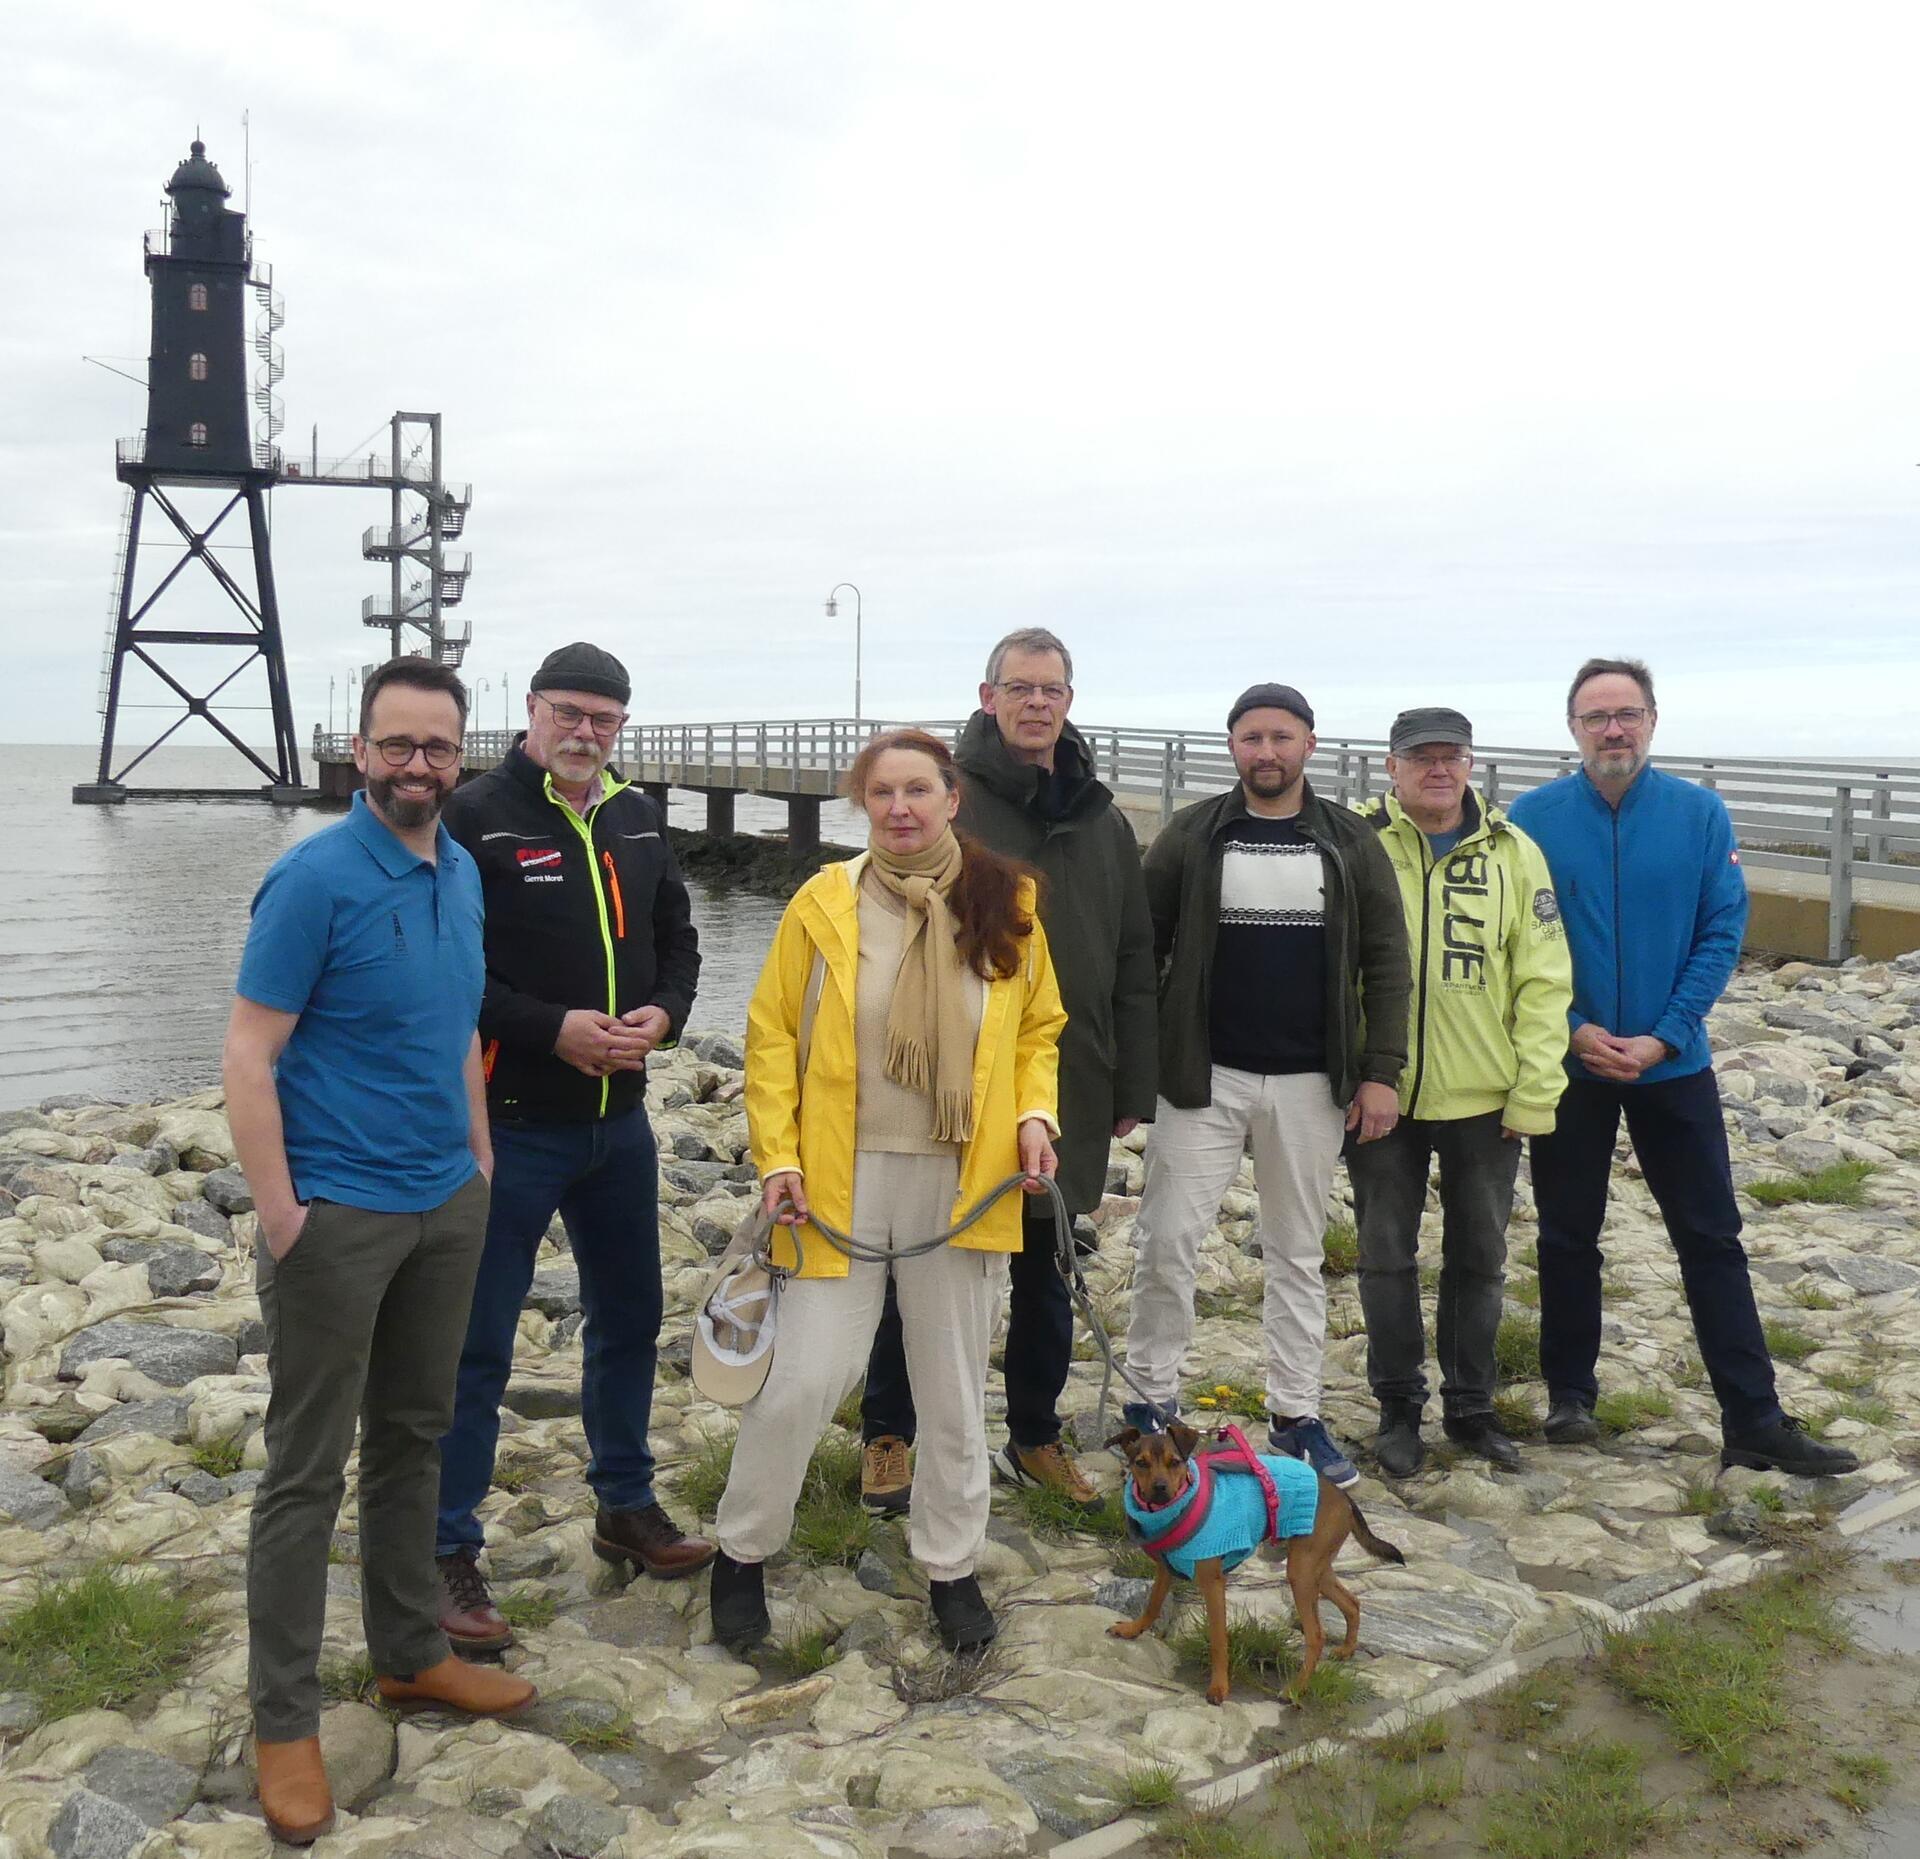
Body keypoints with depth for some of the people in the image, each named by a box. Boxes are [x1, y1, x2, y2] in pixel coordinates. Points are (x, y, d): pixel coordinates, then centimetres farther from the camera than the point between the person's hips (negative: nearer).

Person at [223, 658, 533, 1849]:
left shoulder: (462, 873, 5)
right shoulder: (314, 879, -15)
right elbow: (249, 1056, -15)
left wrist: (481, 1163, 13)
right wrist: (282, 1217, -17)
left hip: (448, 1205, 7)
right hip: (339, 1213, -6)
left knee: (416, 1438, 18)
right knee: (309, 1469, 4)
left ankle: (413, 1654, 34)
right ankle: (285, 1719, 17)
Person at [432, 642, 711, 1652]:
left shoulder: (637, 819, 8)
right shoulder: (476, 818, -12)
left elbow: (675, 935, 15)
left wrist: (663, 1010, -5)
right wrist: (550, 1031, -21)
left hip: (619, 1120, 7)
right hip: (510, 1124, -7)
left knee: (629, 1317, 19)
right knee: (478, 1346, 1)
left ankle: (625, 1506, 36)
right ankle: (448, 1550, 14)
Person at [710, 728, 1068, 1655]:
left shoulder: (1005, 905, 1)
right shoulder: (823, 903, -5)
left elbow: (1038, 1029, 11)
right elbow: (772, 1037, -1)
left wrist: (1034, 1114, -5)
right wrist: (777, 1155, -8)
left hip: (963, 1183, 2)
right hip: (841, 1179, -2)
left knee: (954, 1386, 13)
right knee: (803, 1379, -1)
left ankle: (951, 1566, 32)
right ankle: (743, 1552, 23)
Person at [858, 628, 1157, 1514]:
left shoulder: (1103, 821, 8)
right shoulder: (946, 802, -7)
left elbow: (1134, 965, 11)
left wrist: (1131, 1085, 8)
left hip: (1068, 1094, 5)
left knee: (1047, 1282, 16)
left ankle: (1035, 1439, 32)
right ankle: (887, 1434, 25)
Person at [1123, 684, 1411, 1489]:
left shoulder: (1351, 844, 3)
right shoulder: (1193, 836, 1)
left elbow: (1385, 964, 3)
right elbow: (1142, 949, 2)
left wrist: (1380, 1072, -3)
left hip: (1311, 1084, 1)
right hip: (1203, 1077, -1)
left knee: (1299, 1253, 11)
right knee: (1166, 1239, -1)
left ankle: (1297, 1414, 21)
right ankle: (1153, 1396, 16)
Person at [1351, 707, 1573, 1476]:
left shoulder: (1513, 852, 1)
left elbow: (1543, 979, 1)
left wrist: (1535, 1093, -4)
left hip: (1485, 1099, 2)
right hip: (1383, 1095, -1)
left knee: (1479, 1258, 13)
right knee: (1387, 1256, 9)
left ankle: (1470, 1406, 30)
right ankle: (1398, 1408, 25)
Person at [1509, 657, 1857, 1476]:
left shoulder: (1701, 813, -4)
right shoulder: (1533, 816, -6)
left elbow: (1722, 933, -4)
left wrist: (1663, 1037, -12)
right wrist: (1575, 1031, -12)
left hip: (1673, 1064, 1)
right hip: (1567, 1063, 0)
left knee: (1712, 1238, 3)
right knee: (1567, 1237, 10)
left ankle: (1754, 1421, 10)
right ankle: (1570, 1395, 26)